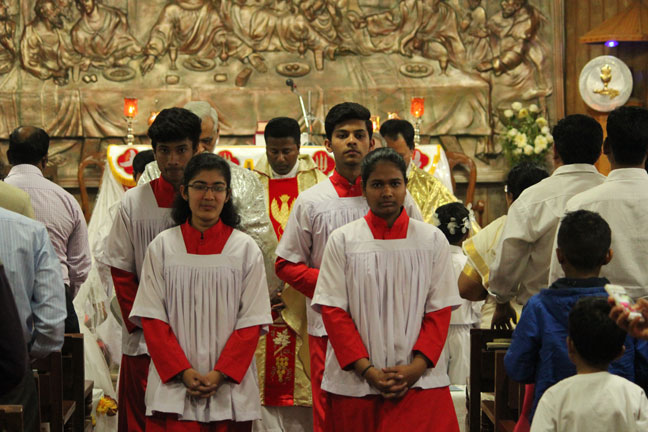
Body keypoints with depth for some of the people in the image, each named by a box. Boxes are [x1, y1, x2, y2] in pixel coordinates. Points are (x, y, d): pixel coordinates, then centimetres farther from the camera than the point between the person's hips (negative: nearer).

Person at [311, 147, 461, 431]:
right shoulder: (342, 240, 4)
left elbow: (440, 311, 4)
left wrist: (417, 367, -10)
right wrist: (366, 369, -10)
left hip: (420, 380, 0)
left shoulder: (433, 240, 7)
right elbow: (333, 311, -1)